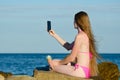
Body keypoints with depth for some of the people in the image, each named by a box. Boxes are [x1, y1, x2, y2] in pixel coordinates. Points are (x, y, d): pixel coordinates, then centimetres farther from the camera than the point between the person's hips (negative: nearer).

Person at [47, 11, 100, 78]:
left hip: (81, 71, -9)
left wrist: (58, 63, 2)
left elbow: (72, 57, -13)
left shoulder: (80, 36, -15)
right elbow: (69, 47, 24)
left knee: (53, 65, -3)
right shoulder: (86, 35, 13)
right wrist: (55, 35, 28)